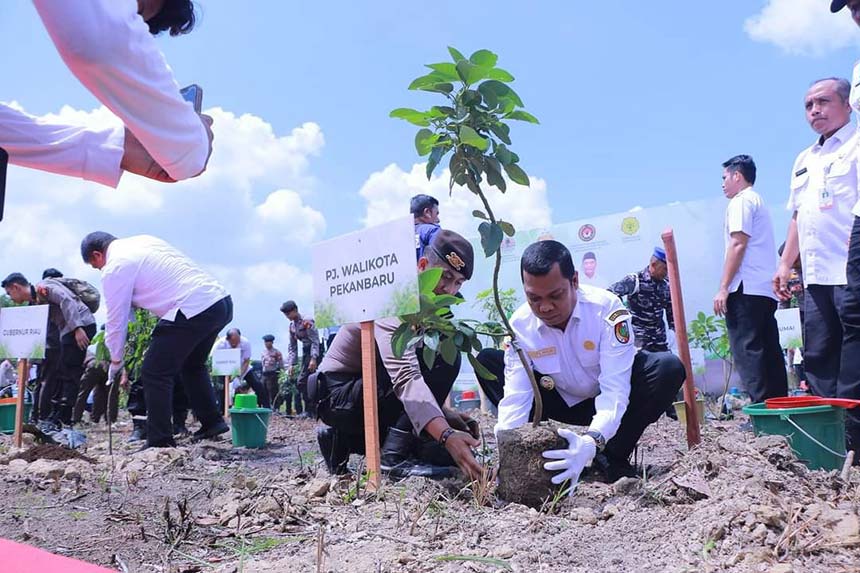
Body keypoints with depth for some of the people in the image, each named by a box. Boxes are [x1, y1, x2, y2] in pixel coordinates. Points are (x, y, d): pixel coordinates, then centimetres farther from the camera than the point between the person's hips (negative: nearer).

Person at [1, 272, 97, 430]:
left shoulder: (43, 287, -6)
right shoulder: (35, 304, 22)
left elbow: (66, 301, -20)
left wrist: (77, 328, -29)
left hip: (81, 326, -10)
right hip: (68, 332, 10)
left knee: (69, 375, -8)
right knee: (59, 375, 13)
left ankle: (62, 420, -4)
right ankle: (54, 417, 20)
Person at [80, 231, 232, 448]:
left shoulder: (114, 269, -2)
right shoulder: (143, 240, 21)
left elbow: (116, 320, 3)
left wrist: (115, 361, 18)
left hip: (194, 311, -9)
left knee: (154, 374, 3)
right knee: (192, 365, 28)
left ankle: (159, 442, 8)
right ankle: (212, 422, 30)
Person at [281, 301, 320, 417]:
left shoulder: (307, 322, -13)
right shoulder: (292, 326, 12)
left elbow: (315, 341, -18)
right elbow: (292, 347, 15)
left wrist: (313, 359, -26)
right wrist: (291, 364, 8)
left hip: (314, 352, -8)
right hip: (305, 352, 8)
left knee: (301, 382, -12)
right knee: (307, 382, 7)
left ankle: (309, 411, -8)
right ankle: (312, 410, 13)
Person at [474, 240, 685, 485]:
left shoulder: (606, 309, -29)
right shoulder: (519, 325, -19)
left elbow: (615, 389, -36)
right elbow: (516, 396, -23)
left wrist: (590, 442, -54)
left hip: (607, 404, -2)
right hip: (563, 403, 2)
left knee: (669, 368, -31)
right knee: (487, 361, -15)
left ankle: (612, 459, -17)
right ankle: (543, 453, -15)